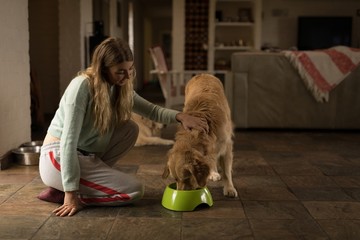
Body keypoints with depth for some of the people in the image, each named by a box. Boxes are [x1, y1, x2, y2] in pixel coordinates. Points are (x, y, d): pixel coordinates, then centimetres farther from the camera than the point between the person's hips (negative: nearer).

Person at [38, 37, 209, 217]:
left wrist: (180, 116, -14)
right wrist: (71, 193, -26)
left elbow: (152, 110, 7)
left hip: (85, 156, 8)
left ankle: (90, 176, 0)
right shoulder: (82, 86, -23)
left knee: (130, 129, 0)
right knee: (134, 190, -12)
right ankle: (63, 193, -6)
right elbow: (68, 142, -25)